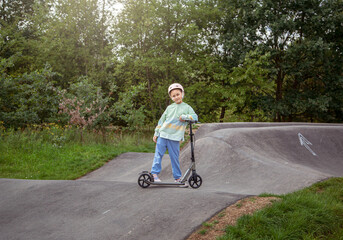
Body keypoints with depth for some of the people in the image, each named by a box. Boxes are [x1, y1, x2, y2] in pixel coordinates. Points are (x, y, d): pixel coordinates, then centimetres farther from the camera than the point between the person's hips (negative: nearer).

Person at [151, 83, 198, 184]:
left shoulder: (187, 107, 6)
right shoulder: (170, 107, 10)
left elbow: (195, 117, -3)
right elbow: (162, 120, 13)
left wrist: (184, 117, -17)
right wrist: (156, 133, 11)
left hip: (175, 138, -1)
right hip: (163, 134, 2)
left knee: (175, 157, 3)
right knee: (158, 154, -2)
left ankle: (177, 177, 13)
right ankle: (155, 173, 2)